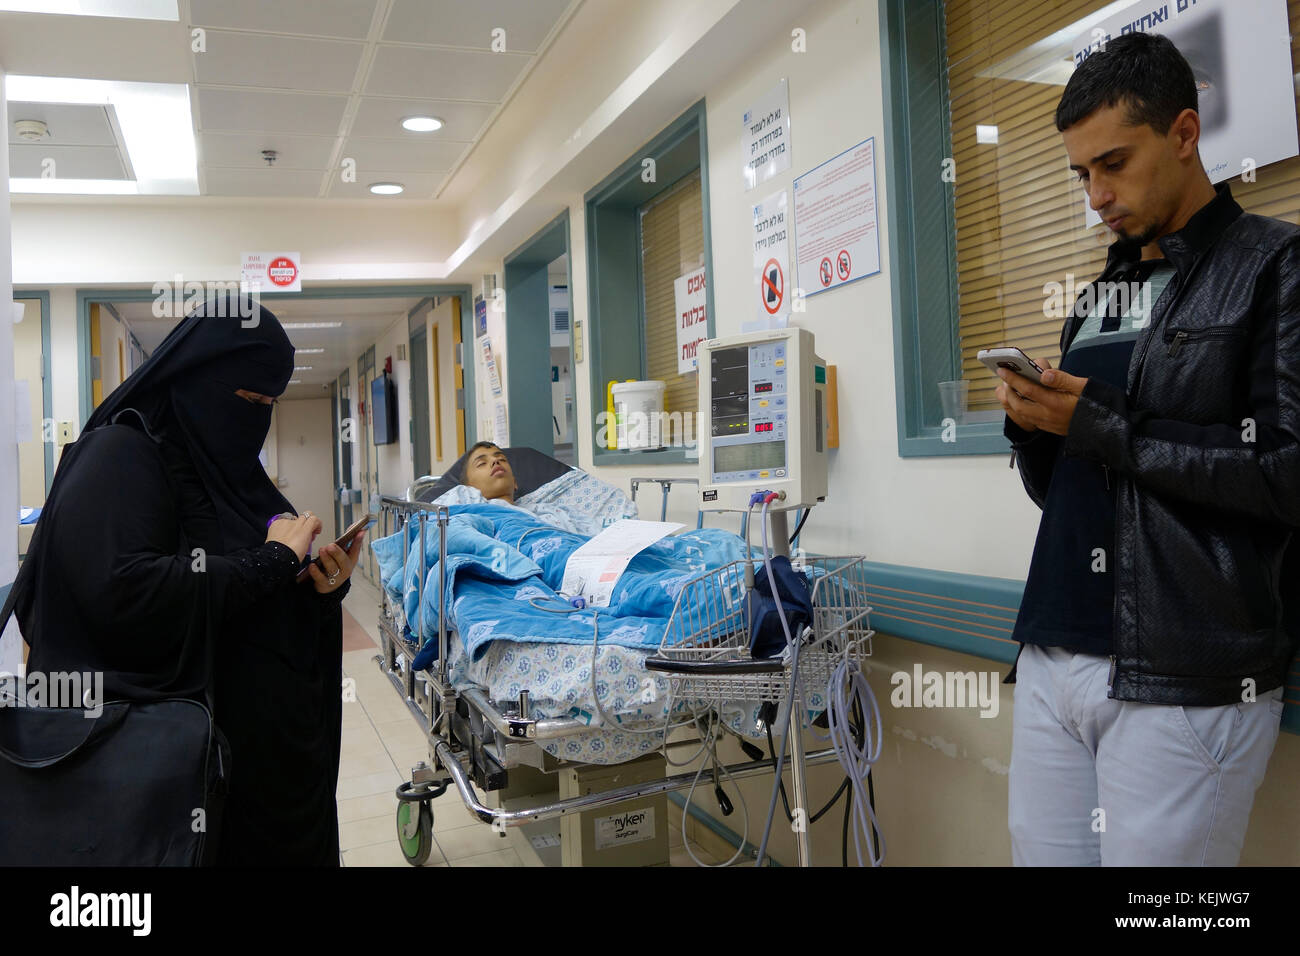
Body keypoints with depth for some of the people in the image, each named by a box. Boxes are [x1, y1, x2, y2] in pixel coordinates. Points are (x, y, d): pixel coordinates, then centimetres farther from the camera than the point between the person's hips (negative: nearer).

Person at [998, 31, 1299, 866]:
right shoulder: (1097, 300, 16)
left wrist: (1099, 426, -12)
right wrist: (1032, 426, -3)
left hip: (1187, 685, -6)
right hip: (1053, 661, 6)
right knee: (1042, 854, 11)